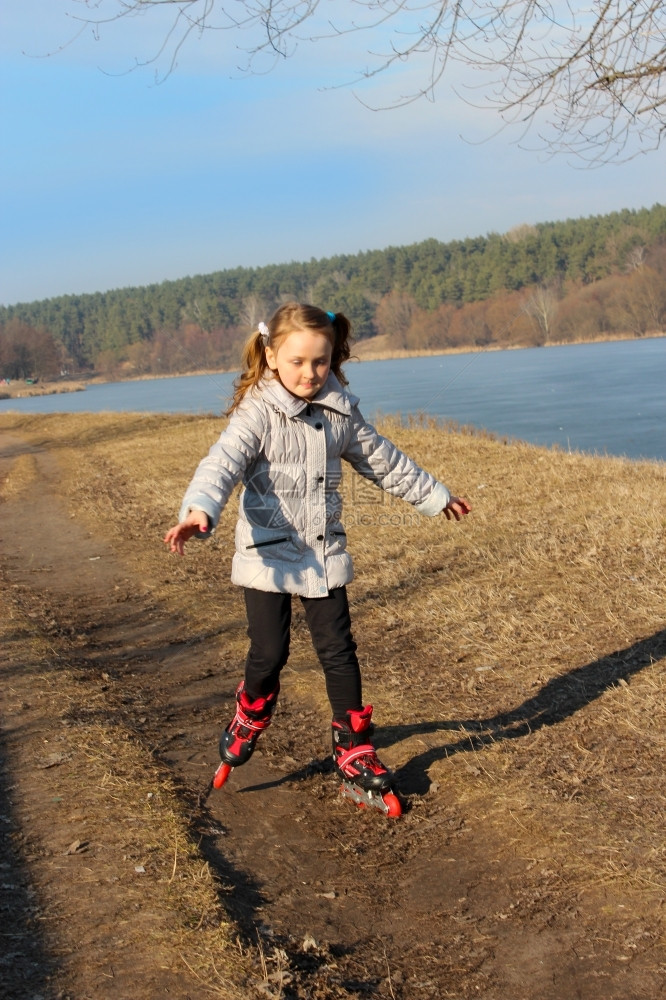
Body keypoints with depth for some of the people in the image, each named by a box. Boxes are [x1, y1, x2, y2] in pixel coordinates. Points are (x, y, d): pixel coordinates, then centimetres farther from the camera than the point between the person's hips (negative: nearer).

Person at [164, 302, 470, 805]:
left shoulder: (342, 410, 2)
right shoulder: (258, 412, -14)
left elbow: (382, 459, 15)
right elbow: (223, 463, -29)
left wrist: (435, 496, 23)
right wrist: (198, 512, -48)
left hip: (325, 554, 4)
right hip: (268, 555, -4)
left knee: (338, 650, 5)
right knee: (269, 652, 0)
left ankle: (354, 749, 19)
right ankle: (250, 718, 32)